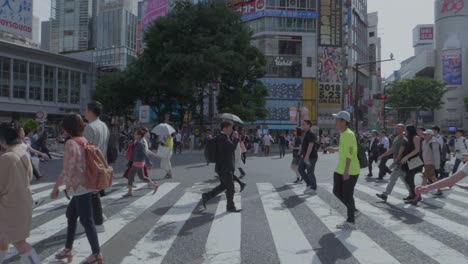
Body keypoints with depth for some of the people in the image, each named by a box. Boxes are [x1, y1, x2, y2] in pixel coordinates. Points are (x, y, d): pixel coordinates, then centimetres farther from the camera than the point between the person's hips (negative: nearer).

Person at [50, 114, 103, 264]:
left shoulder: (71, 143, -17)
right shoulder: (84, 141, 6)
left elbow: (67, 170, -19)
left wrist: (55, 188, -9)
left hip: (80, 188, -9)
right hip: (84, 186, 9)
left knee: (87, 221, 3)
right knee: (71, 215, 21)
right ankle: (68, 249, 34)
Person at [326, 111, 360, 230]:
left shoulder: (349, 135, -20)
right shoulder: (343, 134, 10)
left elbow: (349, 154, -26)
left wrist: (346, 171, -28)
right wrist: (335, 150, 26)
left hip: (350, 171, -9)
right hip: (341, 170, 9)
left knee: (347, 196, -1)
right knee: (337, 191, 15)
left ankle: (350, 222, 11)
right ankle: (352, 209, 31)